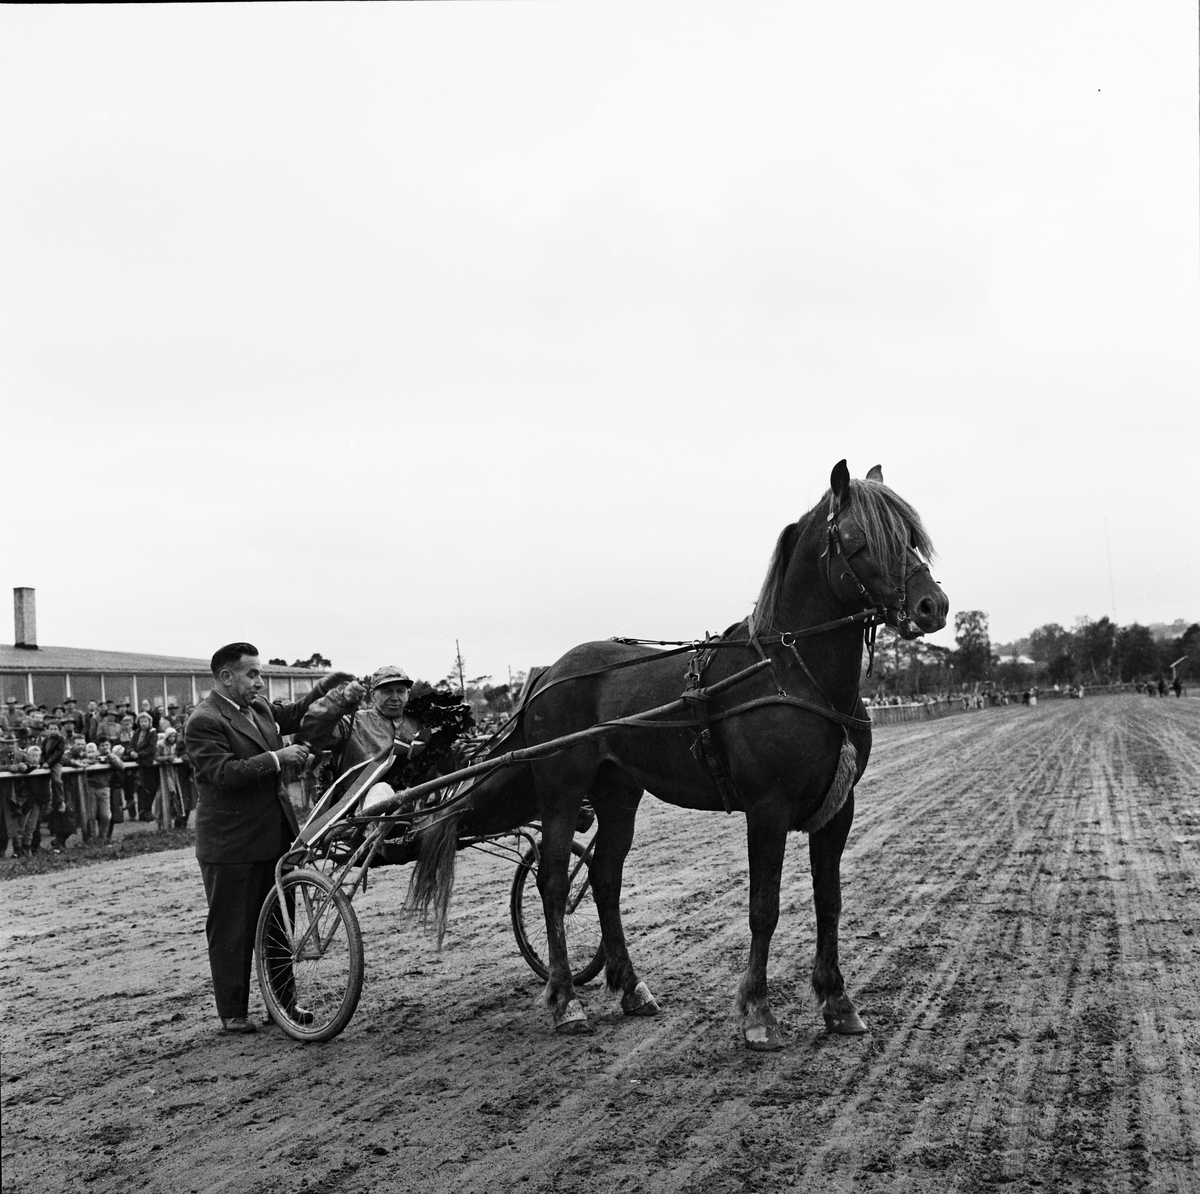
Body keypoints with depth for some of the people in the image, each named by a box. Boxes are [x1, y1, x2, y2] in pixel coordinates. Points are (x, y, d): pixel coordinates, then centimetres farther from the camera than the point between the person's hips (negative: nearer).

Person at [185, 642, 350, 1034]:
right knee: (232, 930, 3)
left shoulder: (259, 708, 9)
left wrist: (321, 689, 18)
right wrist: (276, 758, -26)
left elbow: (288, 717, 29)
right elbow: (224, 772, -26)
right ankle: (232, 1012, 13)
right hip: (231, 844, -8)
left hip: (274, 835, 8)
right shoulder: (204, 721, -16)